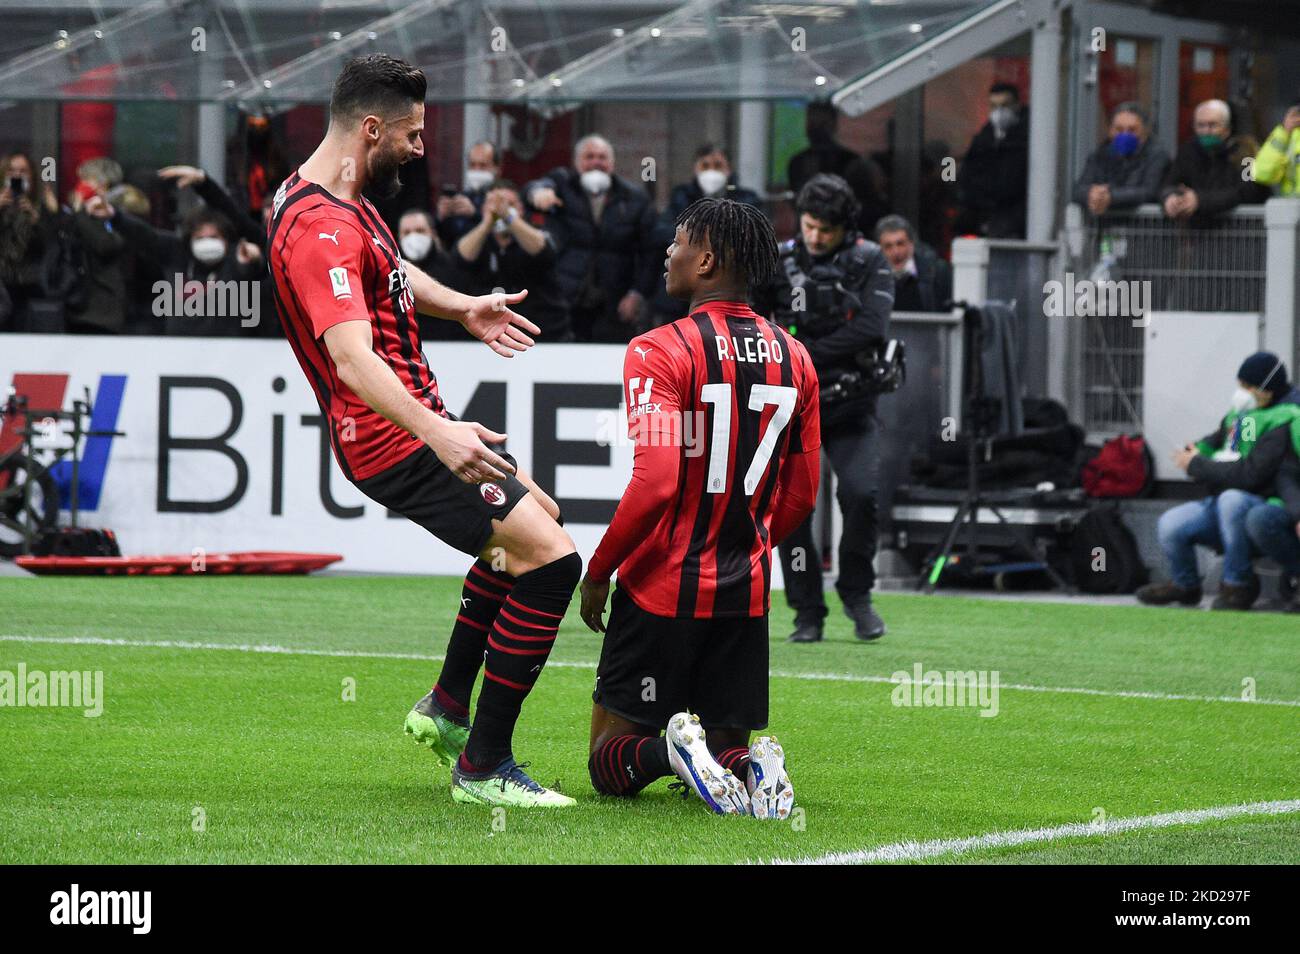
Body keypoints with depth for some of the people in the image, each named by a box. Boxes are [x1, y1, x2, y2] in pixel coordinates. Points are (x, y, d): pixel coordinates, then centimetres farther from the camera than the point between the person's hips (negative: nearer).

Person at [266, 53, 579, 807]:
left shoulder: (346, 199, 9)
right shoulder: (321, 228, -25)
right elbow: (352, 356, -38)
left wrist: (462, 308, 30)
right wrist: (435, 434, -48)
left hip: (421, 423, 11)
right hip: (394, 441, -11)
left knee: (534, 516, 30)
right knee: (550, 557, -17)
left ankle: (447, 707, 33)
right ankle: (482, 767, -10)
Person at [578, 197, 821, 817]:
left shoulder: (659, 352, -12)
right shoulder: (793, 359, 7)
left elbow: (656, 484, -21)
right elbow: (800, 497, 12)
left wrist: (597, 574, -8)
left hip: (662, 587, -5)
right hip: (745, 594, 5)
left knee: (610, 763, 9)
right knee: (727, 743, 16)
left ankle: (674, 748, -24)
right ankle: (749, 764, -20)